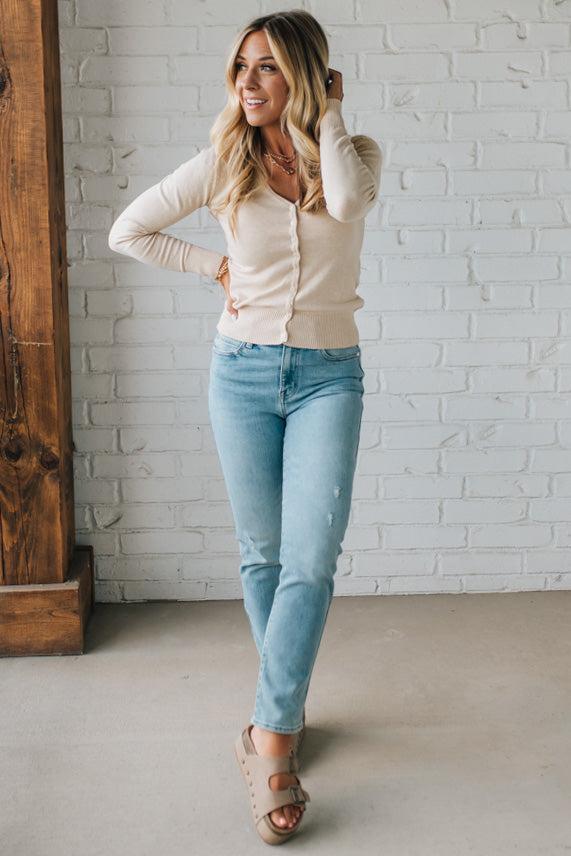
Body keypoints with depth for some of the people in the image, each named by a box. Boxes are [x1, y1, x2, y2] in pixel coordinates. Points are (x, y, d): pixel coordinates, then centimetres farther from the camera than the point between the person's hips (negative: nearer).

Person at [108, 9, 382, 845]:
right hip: (244, 371, 1)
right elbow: (128, 232, 7)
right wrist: (215, 267, 3)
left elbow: (348, 199, -24)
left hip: (328, 375, -1)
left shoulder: (356, 153, 1)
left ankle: (270, 739, -6)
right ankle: (283, 716, 27)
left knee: (311, 560, -12)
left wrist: (326, 115, -10)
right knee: (263, 554, 9)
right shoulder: (223, 163, 2)